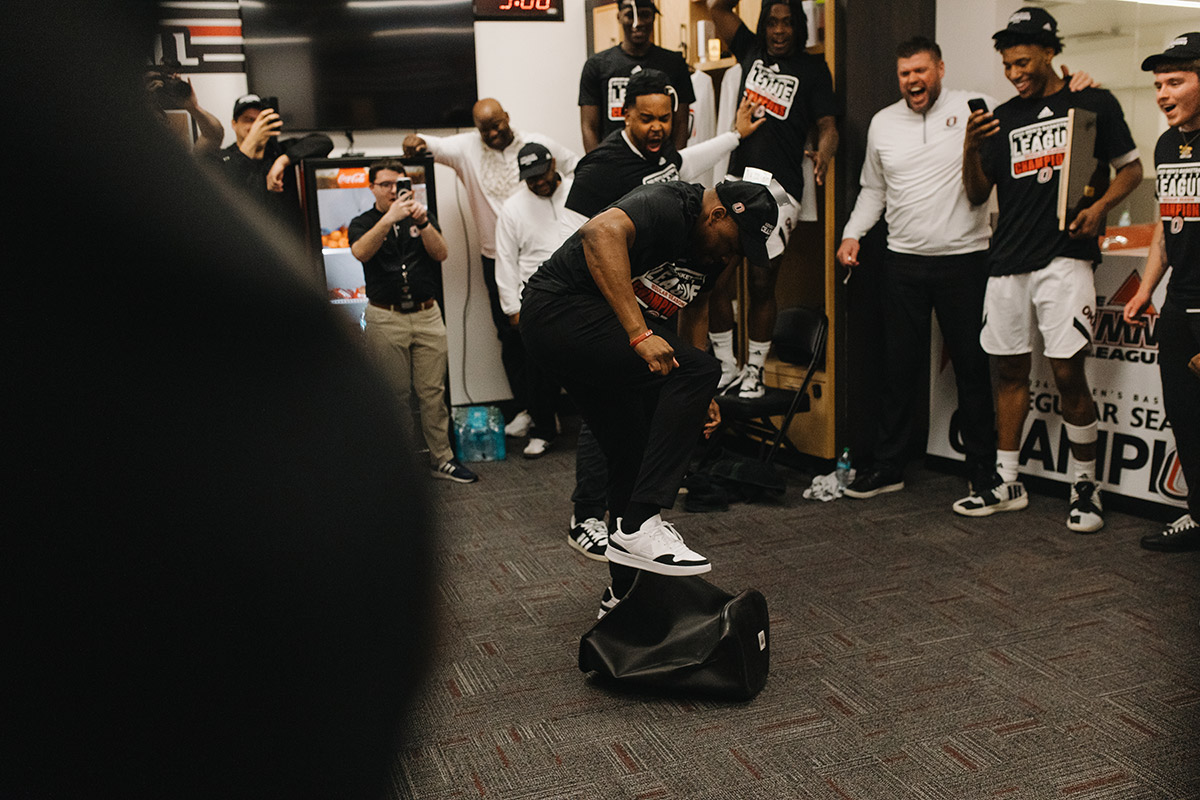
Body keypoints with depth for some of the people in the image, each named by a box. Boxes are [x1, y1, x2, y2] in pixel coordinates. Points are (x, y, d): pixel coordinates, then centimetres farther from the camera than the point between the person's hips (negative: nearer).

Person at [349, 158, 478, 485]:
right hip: (385, 319, -2)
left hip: (427, 315, 2)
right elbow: (361, 252, -18)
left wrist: (423, 223, -18)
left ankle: (442, 459, 9)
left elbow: (441, 253, -2)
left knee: (433, 392, 2)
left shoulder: (423, 217, 13)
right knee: (394, 394, 2)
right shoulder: (363, 223, 5)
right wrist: (389, 218, -29)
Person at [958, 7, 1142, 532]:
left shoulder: (1094, 104, 5)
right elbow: (978, 194, 12)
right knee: (1010, 370, 7)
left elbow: (1131, 169, 10)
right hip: (1009, 260, 4)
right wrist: (971, 149, -7)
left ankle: (1084, 485, 6)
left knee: (1068, 372, -9)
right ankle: (1007, 483, 16)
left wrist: (1098, 208, -9)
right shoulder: (1003, 118, 14)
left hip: (1065, 258, -4)